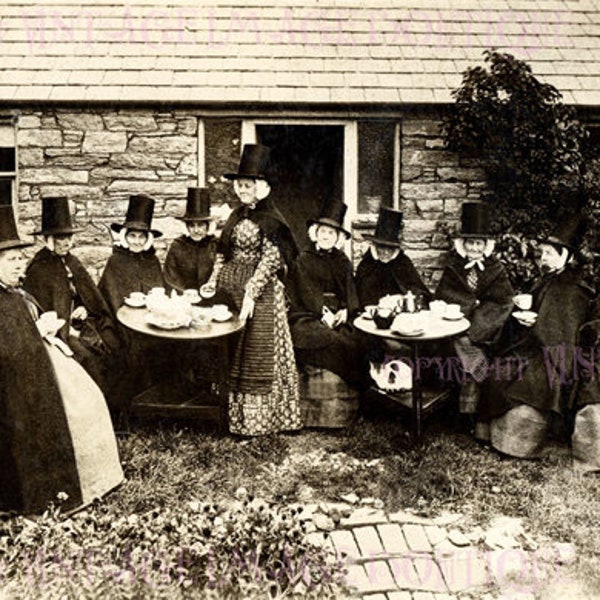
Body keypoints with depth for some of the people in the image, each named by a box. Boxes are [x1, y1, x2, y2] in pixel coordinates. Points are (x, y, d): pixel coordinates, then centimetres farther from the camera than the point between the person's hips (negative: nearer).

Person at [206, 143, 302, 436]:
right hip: (230, 288, 8)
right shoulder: (237, 216, 13)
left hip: (260, 293, -8)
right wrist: (213, 281, 7)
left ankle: (256, 417, 7)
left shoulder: (270, 220, -9)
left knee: (257, 353, -2)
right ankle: (236, 412, 21)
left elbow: (270, 260, -15)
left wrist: (251, 293, -21)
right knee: (231, 353, 10)